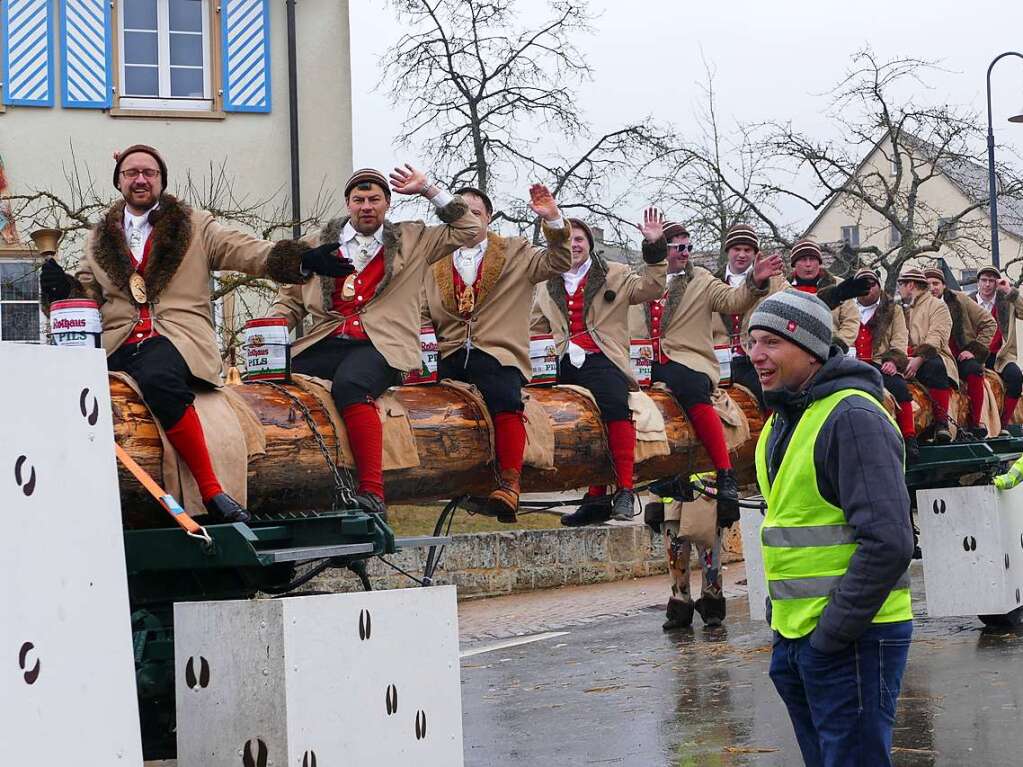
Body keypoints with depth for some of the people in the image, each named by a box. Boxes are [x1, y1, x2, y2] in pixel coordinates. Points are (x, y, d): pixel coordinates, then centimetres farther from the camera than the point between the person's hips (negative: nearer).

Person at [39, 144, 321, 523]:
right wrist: (62, 289, -2)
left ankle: (211, 489, -32)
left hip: (176, 338, -3)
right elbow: (88, 294, 22)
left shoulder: (195, 227, 14)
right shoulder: (100, 238, 23)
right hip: (118, 345, 4)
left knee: (159, 379, -38)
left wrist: (300, 260, -15)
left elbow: (250, 252, 3)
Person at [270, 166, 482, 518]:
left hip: (379, 345, -4)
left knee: (349, 384, -38)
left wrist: (428, 190, 14)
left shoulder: (411, 240, 19)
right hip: (326, 342, 4)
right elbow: (290, 299, 22)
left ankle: (372, 493, -42)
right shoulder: (319, 243, 22)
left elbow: (469, 229, 19)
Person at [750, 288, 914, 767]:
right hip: (794, 636, 9)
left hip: (852, 639, -9)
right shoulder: (782, 421, 13)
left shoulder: (852, 417, -17)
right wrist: (782, 625, 14)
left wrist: (831, 634, -20)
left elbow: (887, 543, -24)